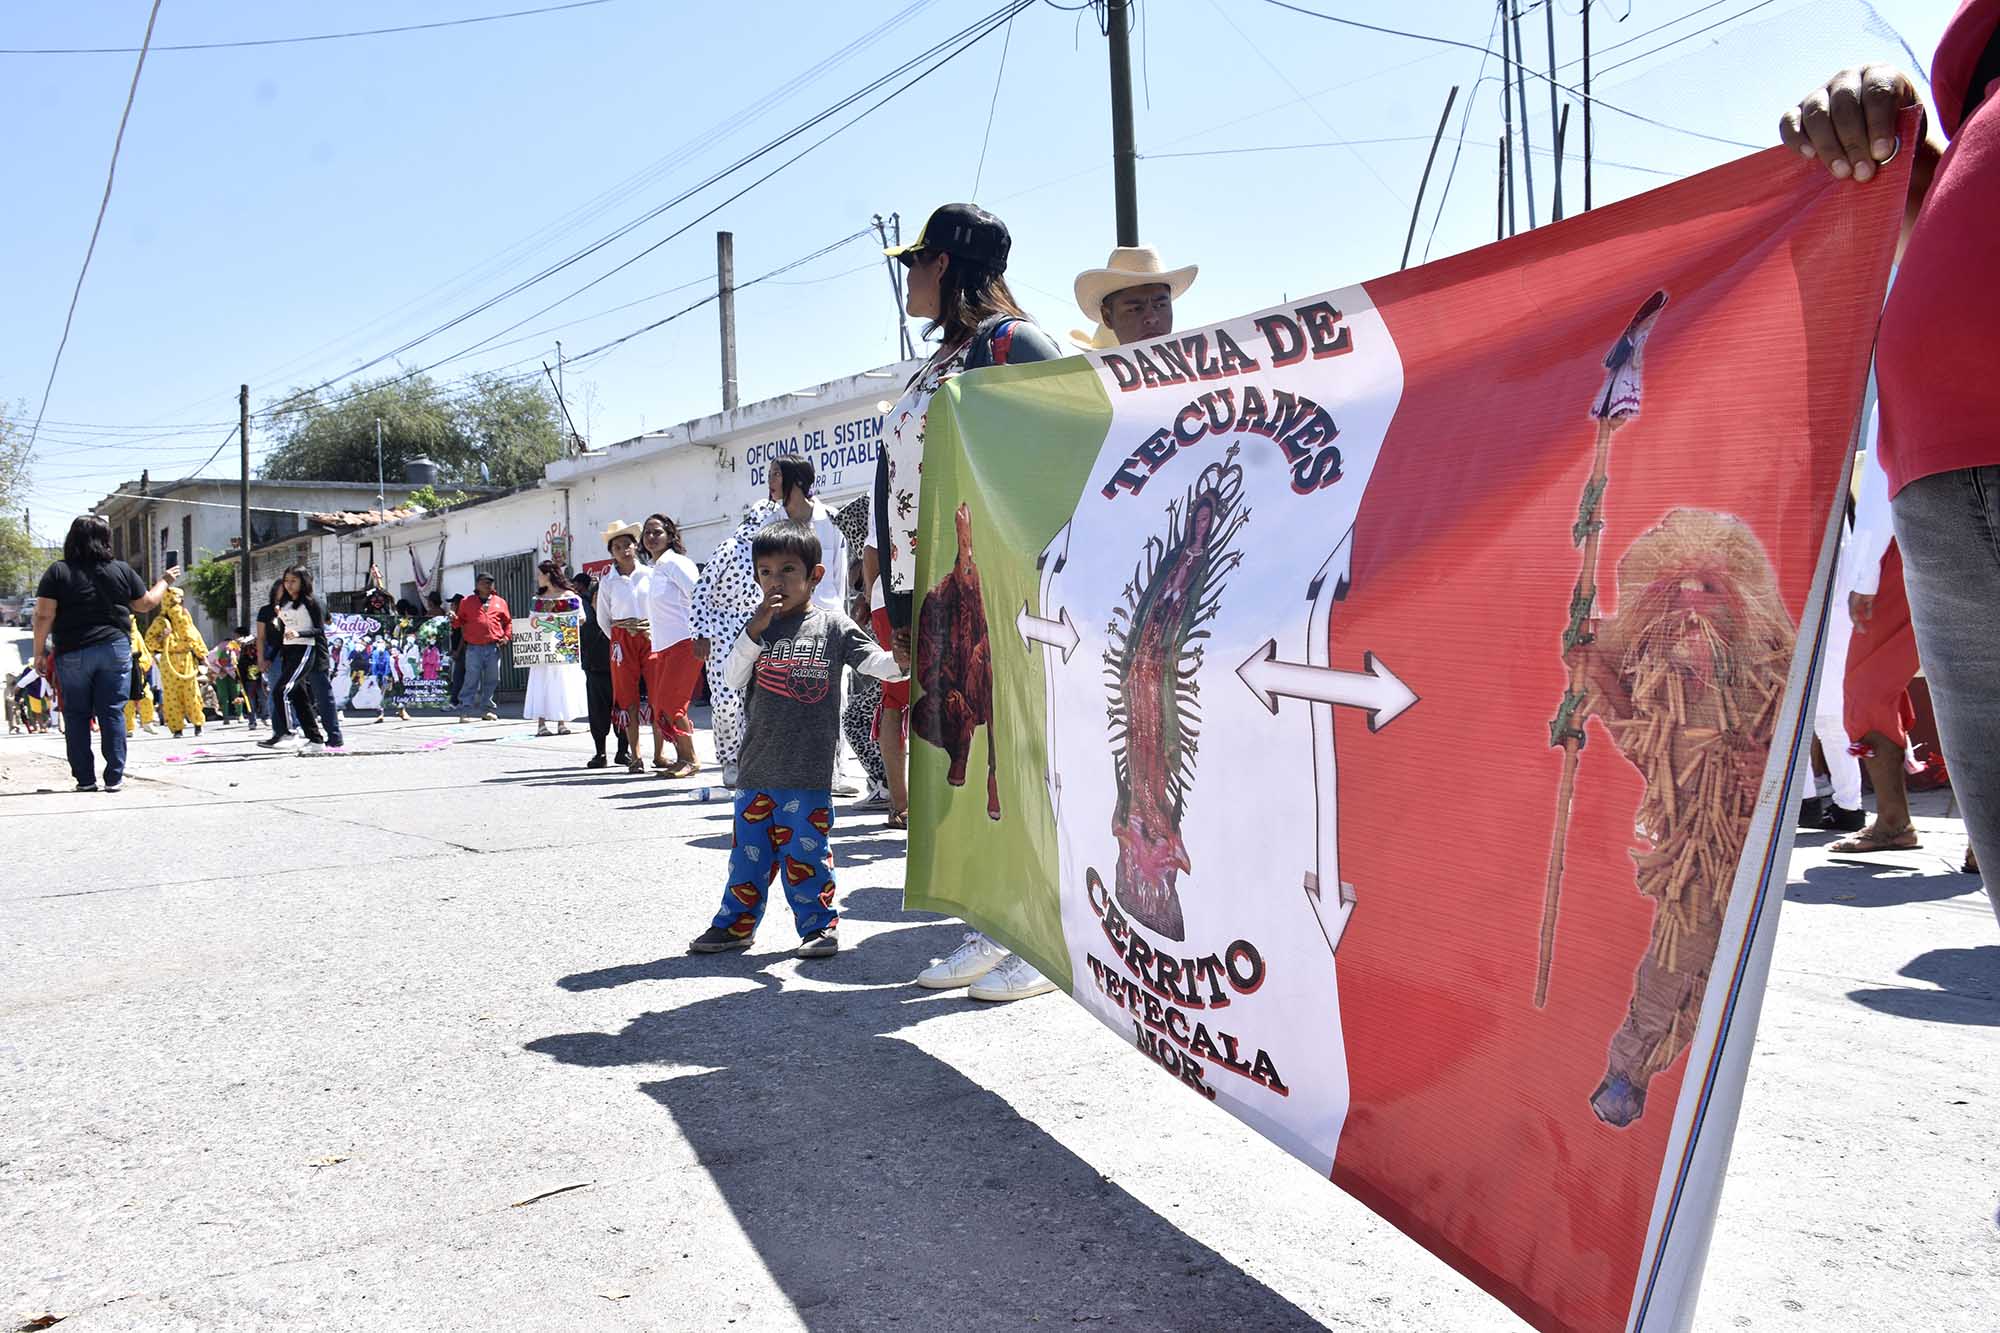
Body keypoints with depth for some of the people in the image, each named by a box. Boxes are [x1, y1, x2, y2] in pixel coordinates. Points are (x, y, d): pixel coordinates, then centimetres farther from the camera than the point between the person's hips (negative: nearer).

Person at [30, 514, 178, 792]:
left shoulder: (58, 572, -2)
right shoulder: (122, 570, 1)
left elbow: (44, 615, -6)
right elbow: (146, 604, 13)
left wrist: (38, 652, 0)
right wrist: (166, 581, 29)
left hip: (72, 654, -1)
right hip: (115, 651, 1)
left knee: (76, 716, 8)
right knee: (113, 713, 3)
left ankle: (85, 779, 8)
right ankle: (114, 778, 3)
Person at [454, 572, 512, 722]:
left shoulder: (500, 602, 13)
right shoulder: (467, 602, 10)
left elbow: (508, 621, 19)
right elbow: (460, 621, 15)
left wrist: (506, 636, 5)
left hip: (493, 648, 3)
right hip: (474, 648, -3)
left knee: (492, 680, 7)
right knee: (472, 680, -6)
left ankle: (486, 710, 18)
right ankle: (464, 712, -3)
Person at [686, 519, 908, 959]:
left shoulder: (832, 625, 1)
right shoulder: (758, 627, 9)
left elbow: (875, 661, -5)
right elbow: (733, 680, 2)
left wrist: (899, 661, -28)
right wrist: (754, 632, -10)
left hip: (809, 768, -3)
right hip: (758, 763, 4)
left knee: (804, 850, 0)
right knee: (750, 850, 13)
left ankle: (819, 926, 14)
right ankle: (735, 923, 25)